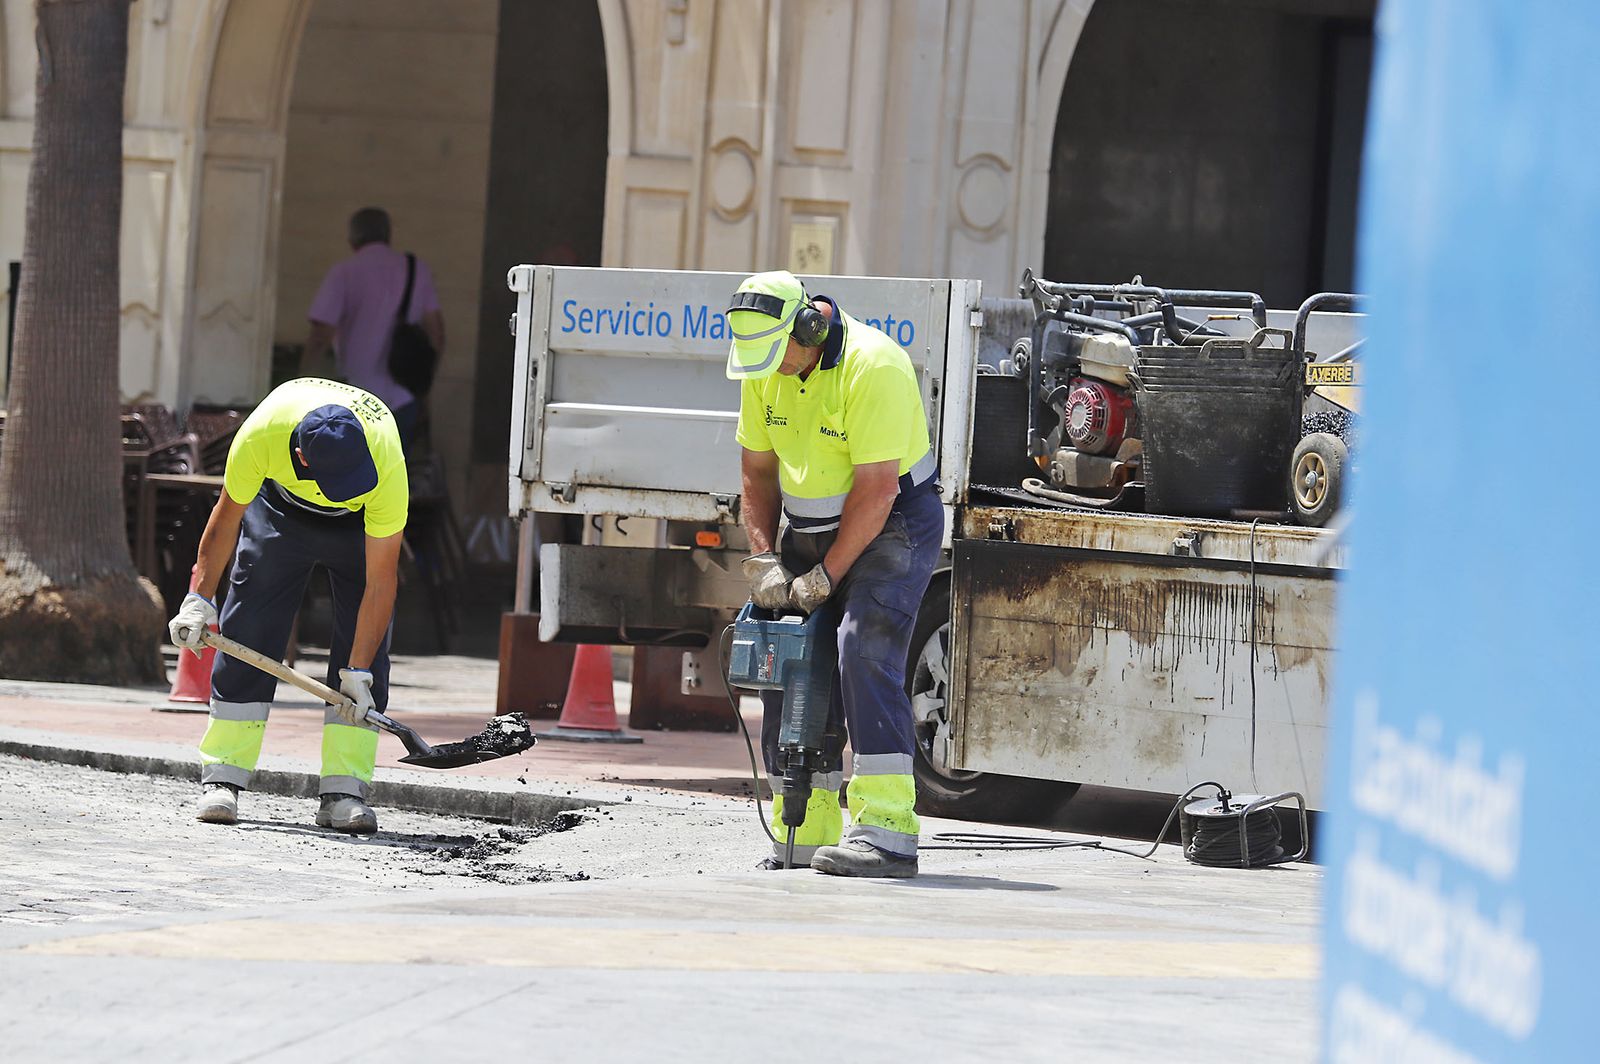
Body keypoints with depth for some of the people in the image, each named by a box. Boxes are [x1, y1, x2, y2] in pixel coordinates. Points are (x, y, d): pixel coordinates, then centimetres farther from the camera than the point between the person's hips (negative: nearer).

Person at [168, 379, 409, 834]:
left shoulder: (387, 465, -41)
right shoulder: (261, 435, -38)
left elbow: (380, 579, -33)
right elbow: (228, 516, -17)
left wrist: (358, 672, -33)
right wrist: (199, 598, -14)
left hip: (361, 522, -1)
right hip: (281, 503, 1)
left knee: (366, 644, -14)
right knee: (249, 632, -7)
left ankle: (343, 789, -13)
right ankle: (222, 777, 0)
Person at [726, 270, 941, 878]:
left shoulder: (871, 367, -24)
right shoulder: (764, 368, 0)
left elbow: (876, 489, -24)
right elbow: (758, 470, 10)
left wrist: (825, 577, -19)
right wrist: (766, 561, -2)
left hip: (892, 526, -7)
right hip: (812, 530, 7)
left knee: (864, 655, -24)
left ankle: (884, 833, -28)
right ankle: (806, 839, 7)